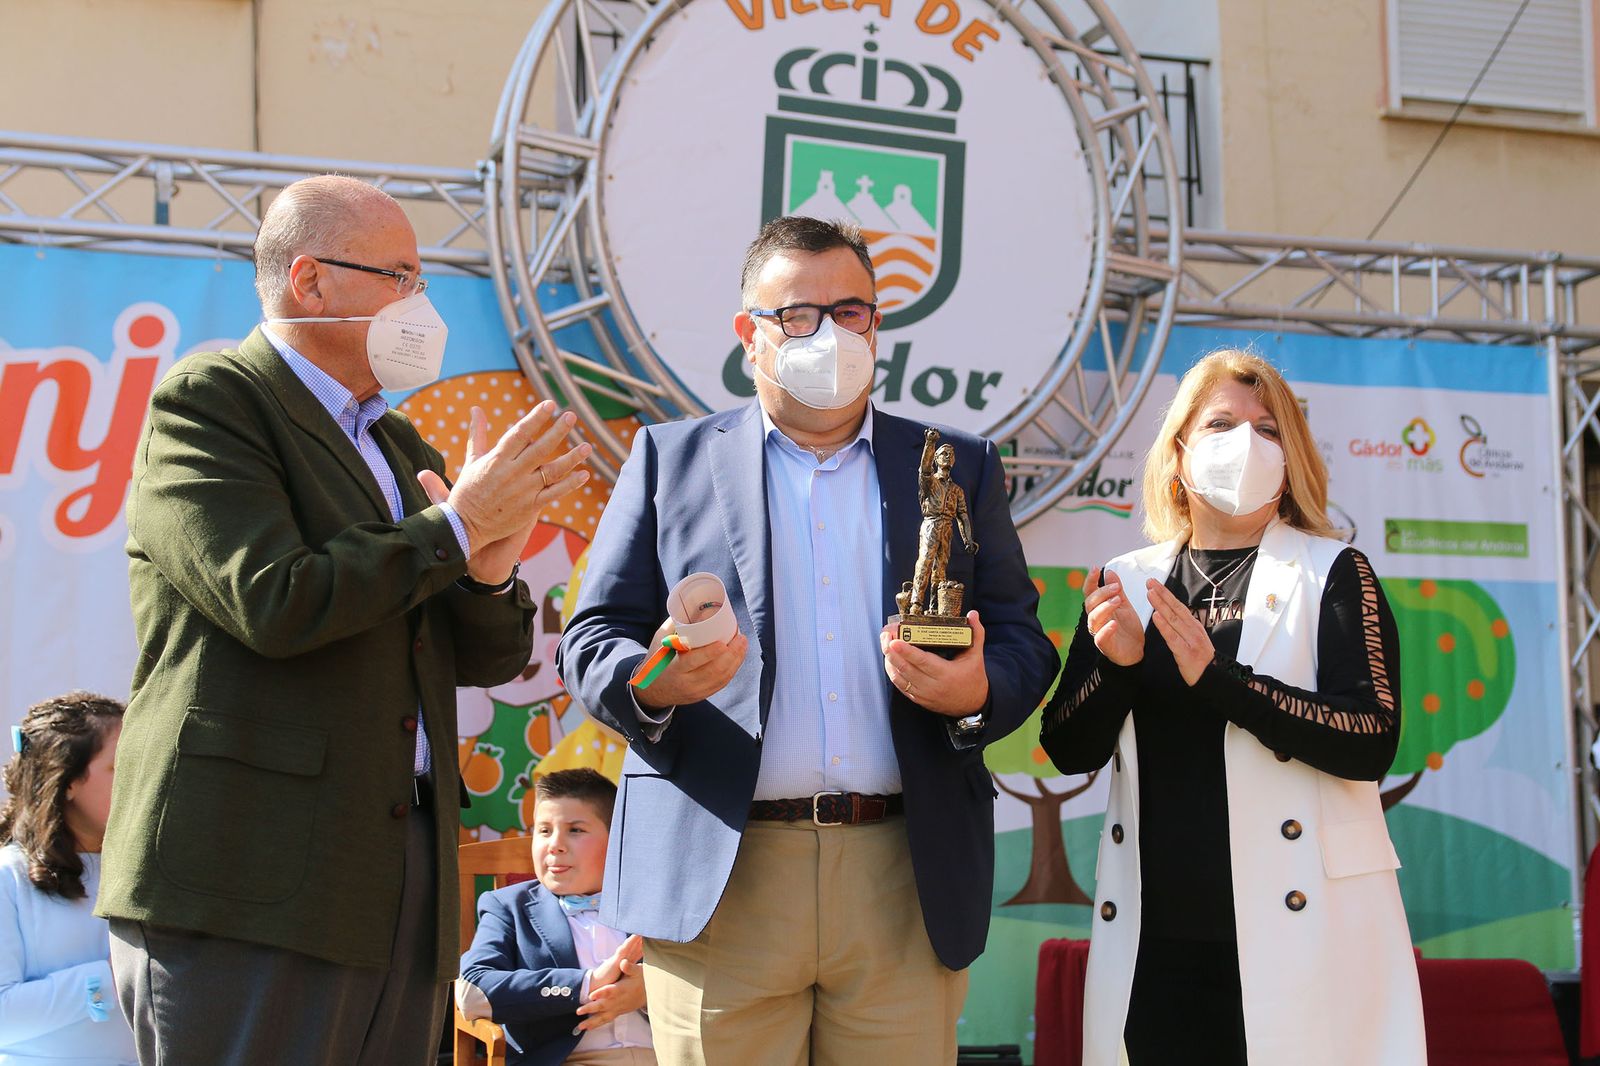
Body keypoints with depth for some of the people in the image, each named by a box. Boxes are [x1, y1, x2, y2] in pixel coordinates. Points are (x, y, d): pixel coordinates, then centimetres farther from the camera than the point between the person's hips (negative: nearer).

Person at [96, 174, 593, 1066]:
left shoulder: (397, 444, 20)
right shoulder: (208, 401, -3)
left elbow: (491, 658, 19)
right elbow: (275, 604, -18)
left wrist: (492, 571, -3)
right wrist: (455, 526, -8)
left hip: (405, 886, 7)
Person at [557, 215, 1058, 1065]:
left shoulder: (958, 467, 15)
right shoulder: (670, 460, 12)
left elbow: (1024, 642, 11)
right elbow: (591, 641, 8)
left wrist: (978, 693, -11)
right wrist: (651, 682, -15)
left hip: (906, 883, 1)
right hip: (718, 876, -1)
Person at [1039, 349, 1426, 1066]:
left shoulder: (1332, 573, 2)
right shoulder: (1126, 581, 11)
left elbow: (1371, 743, -11)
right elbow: (1069, 752, 7)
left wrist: (1216, 677, -21)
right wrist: (1115, 663, -13)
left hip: (1295, 928, -2)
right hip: (1158, 936, 3)